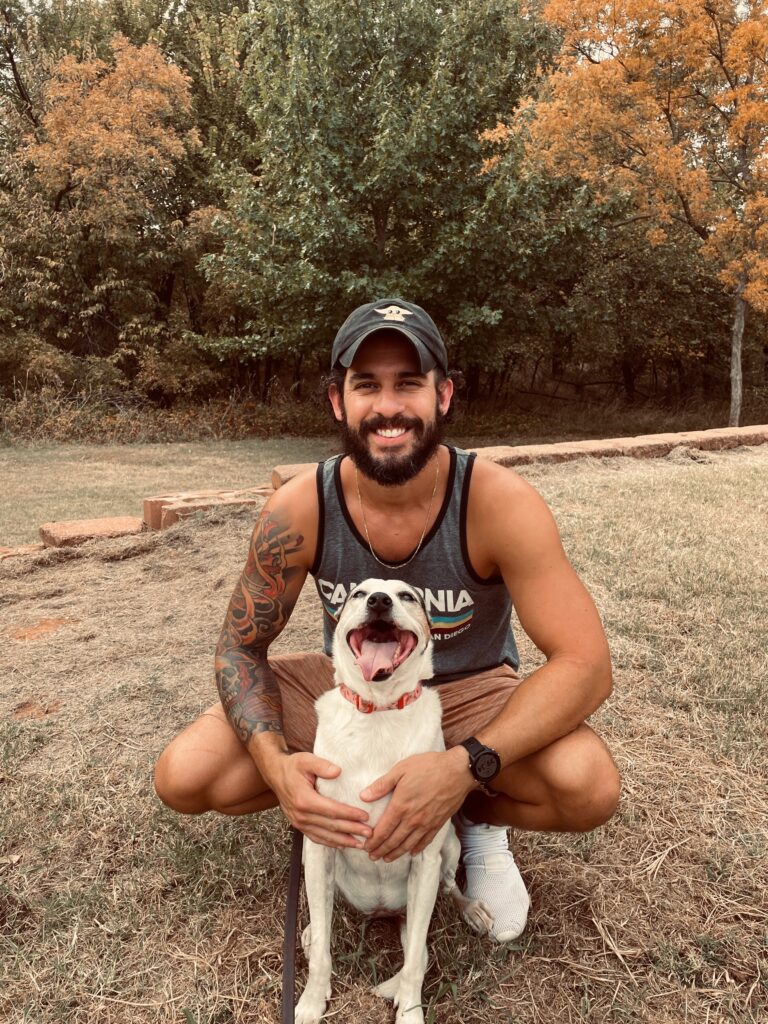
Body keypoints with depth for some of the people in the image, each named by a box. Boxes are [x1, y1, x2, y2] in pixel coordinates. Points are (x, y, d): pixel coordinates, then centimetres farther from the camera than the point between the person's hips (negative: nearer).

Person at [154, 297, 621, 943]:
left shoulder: (498, 502, -27)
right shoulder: (299, 511, -21)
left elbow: (586, 663, -27)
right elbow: (241, 647, -10)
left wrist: (464, 766, -41)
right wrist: (275, 762, -30)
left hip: (470, 692, -1)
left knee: (589, 788, -30)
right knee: (183, 778, -16)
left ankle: (479, 818, 5)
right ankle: (358, 804, 8)